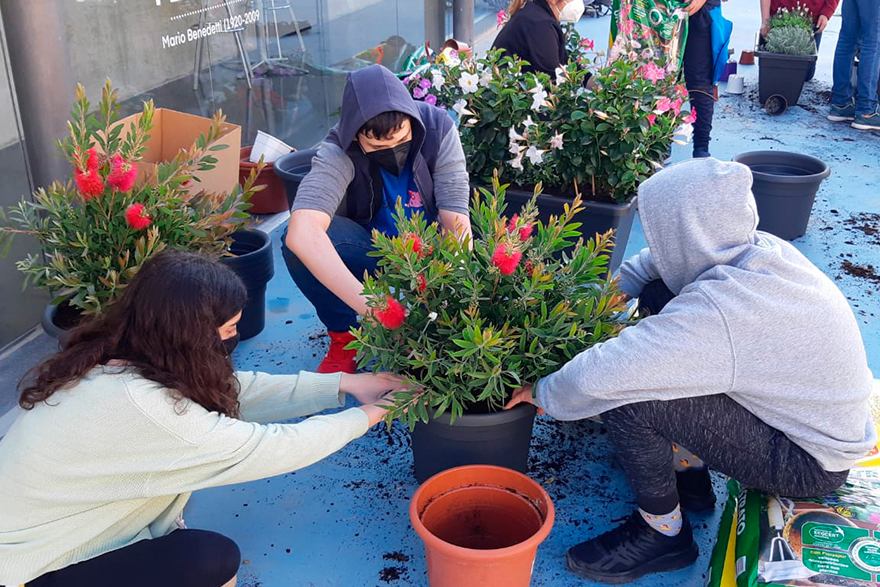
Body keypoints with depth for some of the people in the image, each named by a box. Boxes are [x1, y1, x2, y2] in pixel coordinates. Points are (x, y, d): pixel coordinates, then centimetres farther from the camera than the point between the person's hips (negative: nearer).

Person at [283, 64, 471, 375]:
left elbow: (457, 222, -24)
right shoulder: (338, 152, -28)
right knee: (297, 243, -31)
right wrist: (369, 305, -55)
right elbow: (301, 233, -45)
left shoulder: (438, 128, -21)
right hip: (372, 253, -1)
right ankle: (343, 336, -6)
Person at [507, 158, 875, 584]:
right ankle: (689, 471, 17)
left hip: (809, 464, -8)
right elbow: (647, 267, 6)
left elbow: (599, 377, -36)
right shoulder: (753, 249, -10)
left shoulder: (719, 311, -35)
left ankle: (664, 533, 3)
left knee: (624, 397, -24)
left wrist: (545, 393, -16)